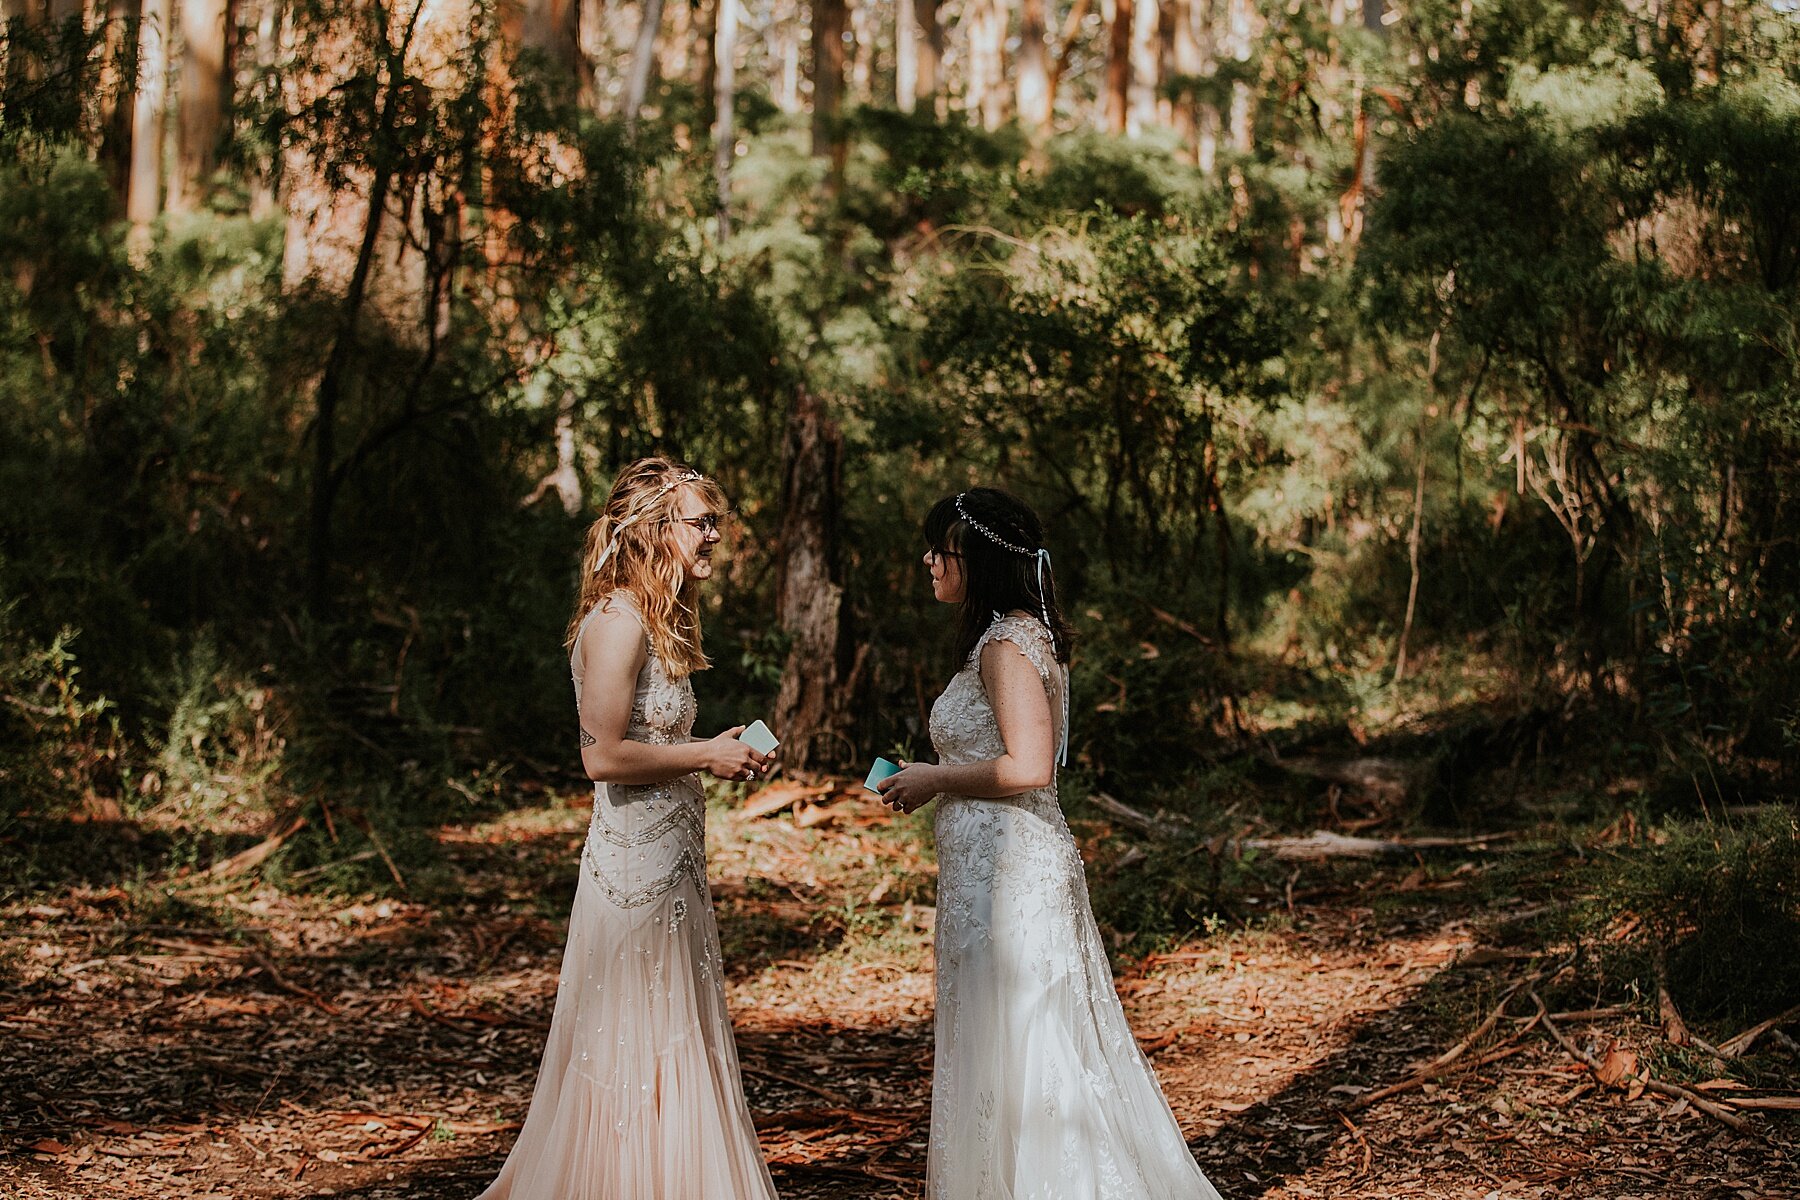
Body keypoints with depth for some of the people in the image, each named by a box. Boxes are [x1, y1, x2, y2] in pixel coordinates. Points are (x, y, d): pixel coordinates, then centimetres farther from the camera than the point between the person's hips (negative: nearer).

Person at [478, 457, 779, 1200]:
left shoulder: (654, 622, 14)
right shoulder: (617, 623, -16)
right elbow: (604, 755, -21)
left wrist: (717, 754, 8)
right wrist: (704, 757, -12)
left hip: (668, 863, 10)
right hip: (635, 865, -10)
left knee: (675, 1047, 13)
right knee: (636, 1051, -3)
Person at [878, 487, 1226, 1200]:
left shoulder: (1007, 644, -16)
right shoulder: (1021, 636, 14)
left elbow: (1026, 767, -25)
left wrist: (933, 780, -13)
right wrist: (930, 781, 16)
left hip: (1008, 871, -10)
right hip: (1005, 865, 10)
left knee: (1014, 1050, -3)